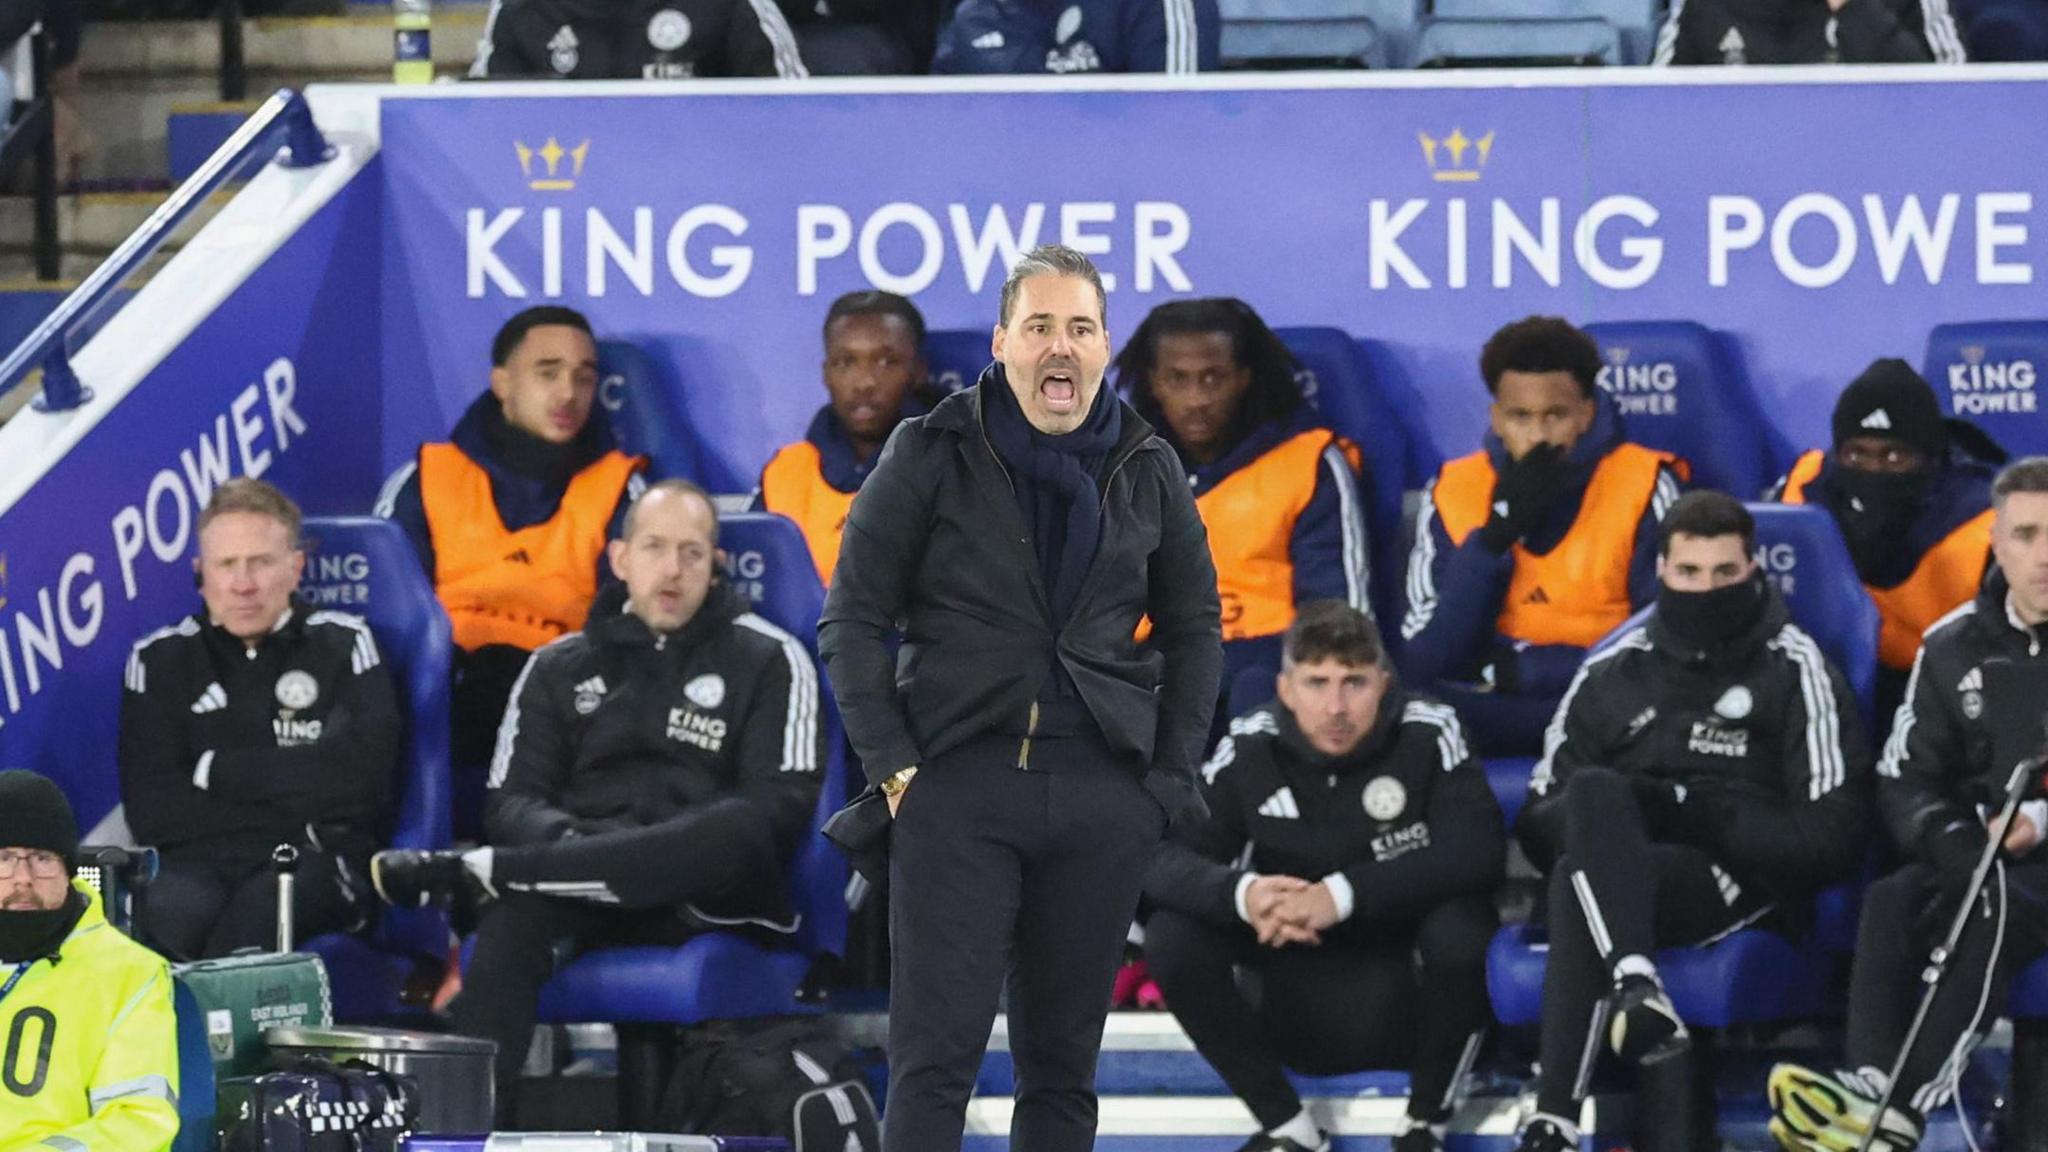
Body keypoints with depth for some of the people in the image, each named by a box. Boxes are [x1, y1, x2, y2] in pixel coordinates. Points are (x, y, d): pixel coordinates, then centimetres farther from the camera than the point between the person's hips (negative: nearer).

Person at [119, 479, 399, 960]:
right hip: (200, 862, 1)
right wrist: (295, 821, -5)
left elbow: (361, 777, -5)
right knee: (170, 915, -36)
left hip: (321, 866, -1)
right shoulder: (161, 659, 14)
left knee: (261, 908, -37)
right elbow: (151, 811, 2)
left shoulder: (343, 644, 12)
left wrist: (217, 770, -2)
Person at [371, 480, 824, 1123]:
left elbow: (781, 810, -2)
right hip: (589, 905, 2)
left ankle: (471, 872, -34)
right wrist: (568, 841, -13)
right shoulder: (559, 669, 19)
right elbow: (510, 800, 9)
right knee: (512, 918, -33)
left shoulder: (769, 659, 10)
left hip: (709, 899, -2)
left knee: (743, 830, -37)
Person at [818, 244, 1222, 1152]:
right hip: (957, 782, -3)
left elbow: (1194, 627, 18)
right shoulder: (932, 455, 1)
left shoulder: (1147, 470, 10)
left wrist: (1171, 777, 9)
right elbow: (853, 620, 3)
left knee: (1064, 1065, 6)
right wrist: (892, 765, -5)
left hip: (1102, 796, 3)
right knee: (935, 1055, -9)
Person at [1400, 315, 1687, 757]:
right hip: (1492, 717, 2)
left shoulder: (1644, 487, -1)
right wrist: (1493, 537, -13)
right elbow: (1426, 664, -2)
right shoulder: (1452, 493, 5)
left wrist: (1516, 668, -11)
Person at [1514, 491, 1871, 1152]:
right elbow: (1539, 824, 18)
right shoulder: (1613, 673, 18)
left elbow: (1832, 839, -5)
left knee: (1577, 886, -33)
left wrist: (1690, 809, -11)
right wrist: (1601, 815, -8)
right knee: (1593, 790, -31)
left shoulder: (1795, 671, 3)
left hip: (1744, 884, -4)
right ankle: (1636, 988, -52)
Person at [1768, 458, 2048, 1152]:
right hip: (1982, 857, 4)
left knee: (1992, 905, -34)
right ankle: (1873, 1086, -46)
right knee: (1891, 903, -27)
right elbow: (1905, 779, 9)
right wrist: (1948, 835, -12)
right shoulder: (1955, 647, 9)